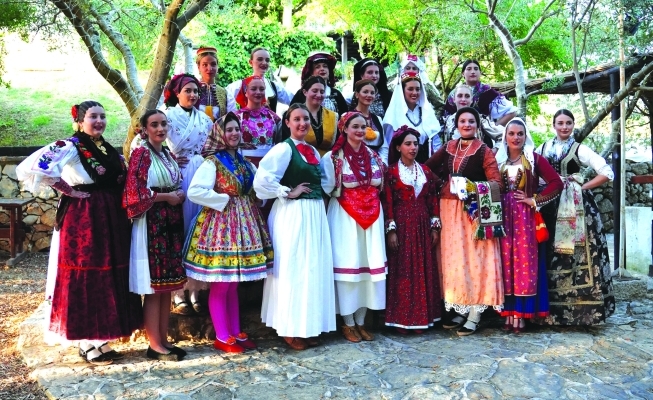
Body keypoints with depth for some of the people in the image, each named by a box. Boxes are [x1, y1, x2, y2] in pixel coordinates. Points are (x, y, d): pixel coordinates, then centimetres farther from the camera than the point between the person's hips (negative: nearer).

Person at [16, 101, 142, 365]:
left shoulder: (109, 149, 13)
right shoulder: (69, 147, -10)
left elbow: (120, 182, 27)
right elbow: (29, 169, -23)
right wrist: (67, 190, -16)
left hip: (111, 220, 8)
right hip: (82, 221, -8)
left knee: (108, 279, 11)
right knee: (85, 280, -1)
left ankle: (100, 340, 23)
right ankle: (88, 345, 10)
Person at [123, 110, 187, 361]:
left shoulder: (168, 154, 16)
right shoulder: (141, 154, -8)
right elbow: (135, 192, -17)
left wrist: (180, 196, 4)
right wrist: (167, 197, -11)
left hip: (171, 225, 8)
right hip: (151, 225, -8)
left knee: (167, 285, 10)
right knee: (153, 287, -3)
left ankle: (164, 340, 19)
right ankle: (155, 345, 5)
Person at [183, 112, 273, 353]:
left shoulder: (245, 163, 13)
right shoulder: (212, 162, -8)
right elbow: (194, 191, -19)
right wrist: (223, 200, -14)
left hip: (243, 223, 7)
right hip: (220, 224, -7)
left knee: (234, 284, 13)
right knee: (220, 285, 1)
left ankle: (236, 332, 22)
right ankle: (222, 337, 11)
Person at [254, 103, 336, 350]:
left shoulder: (313, 151, 14)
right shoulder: (284, 148, -9)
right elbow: (262, 179, -22)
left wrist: (317, 196, 5)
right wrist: (289, 192, -15)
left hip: (315, 214, 8)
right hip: (293, 214, -8)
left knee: (313, 269, 10)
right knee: (293, 269, -3)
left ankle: (308, 326, 21)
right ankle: (291, 329, 8)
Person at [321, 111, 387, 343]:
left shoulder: (374, 156, 11)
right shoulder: (333, 157, -6)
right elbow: (327, 187, -7)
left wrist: (370, 198, 5)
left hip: (372, 215, 6)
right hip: (345, 216, -5)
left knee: (369, 264, 6)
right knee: (348, 264, -3)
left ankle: (361, 321, 17)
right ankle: (348, 324, 9)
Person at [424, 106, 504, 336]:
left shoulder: (484, 151, -3)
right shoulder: (448, 148, 10)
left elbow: (497, 183, -11)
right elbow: (428, 167, 16)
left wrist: (473, 186, -24)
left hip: (475, 210, -5)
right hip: (450, 210, 5)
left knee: (475, 258, -3)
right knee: (454, 258, 8)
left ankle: (474, 314, 1)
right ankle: (460, 310, 18)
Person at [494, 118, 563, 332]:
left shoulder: (535, 159, 1)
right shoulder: (498, 159, 10)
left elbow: (556, 183, -6)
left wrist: (534, 200, -8)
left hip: (525, 217, -3)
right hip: (503, 216, 3)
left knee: (524, 261, -2)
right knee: (506, 262, 4)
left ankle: (520, 313, 2)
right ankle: (508, 312, 10)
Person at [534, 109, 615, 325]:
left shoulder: (579, 149, 0)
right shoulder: (544, 148, 10)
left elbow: (607, 173, -6)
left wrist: (583, 187, -8)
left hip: (575, 207, -3)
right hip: (551, 206, 3)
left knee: (575, 252, -4)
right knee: (551, 255, 5)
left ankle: (580, 305, 4)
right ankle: (552, 307, 14)